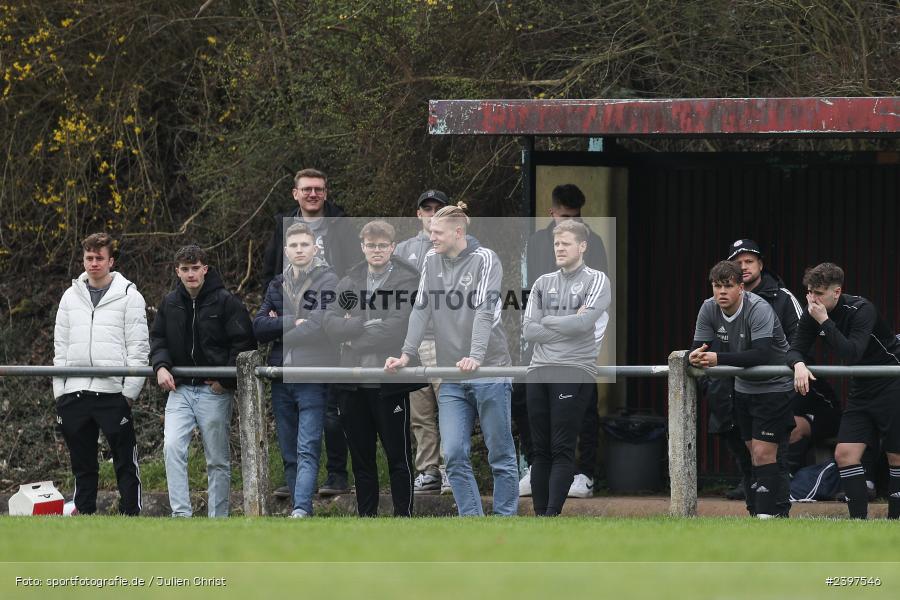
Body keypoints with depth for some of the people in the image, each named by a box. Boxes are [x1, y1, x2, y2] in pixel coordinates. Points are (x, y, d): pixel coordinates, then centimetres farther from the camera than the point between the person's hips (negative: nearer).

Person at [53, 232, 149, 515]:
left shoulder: (129, 296, 1)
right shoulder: (71, 297, 15)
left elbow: (138, 349, -3)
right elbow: (61, 348, 15)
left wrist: (130, 391, -9)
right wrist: (59, 391, 7)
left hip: (113, 393, -5)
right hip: (75, 393, 5)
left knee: (125, 462, -3)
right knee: (82, 464, 10)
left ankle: (131, 514, 0)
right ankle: (84, 515, 15)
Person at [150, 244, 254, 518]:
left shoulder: (225, 302, -6)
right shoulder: (170, 303, 7)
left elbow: (243, 344, -6)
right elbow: (158, 339, 16)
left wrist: (225, 380, -12)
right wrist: (161, 366, -4)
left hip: (214, 391, -3)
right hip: (180, 389, 3)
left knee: (218, 460, 4)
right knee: (172, 447, -17)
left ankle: (218, 518, 12)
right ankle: (181, 513, -16)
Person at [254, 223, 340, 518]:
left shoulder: (328, 281, 1)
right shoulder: (277, 285, 17)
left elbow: (318, 326, -13)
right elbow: (258, 327, 4)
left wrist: (278, 330, -2)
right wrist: (292, 323, -10)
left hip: (313, 376, -6)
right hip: (282, 377, 6)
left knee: (307, 450, -16)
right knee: (289, 454, 7)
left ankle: (301, 509, -26)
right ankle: (299, 513, 10)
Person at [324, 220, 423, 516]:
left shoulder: (408, 281, -4)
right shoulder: (350, 281, 12)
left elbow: (398, 328, -16)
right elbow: (331, 324, 0)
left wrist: (353, 334, -8)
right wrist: (367, 324, -14)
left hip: (390, 381, -5)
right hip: (353, 383, 5)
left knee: (398, 455, 0)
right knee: (361, 457, 11)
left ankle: (404, 516, 4)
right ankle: (366, 517, 17)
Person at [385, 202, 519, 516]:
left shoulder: (485, 259, -7)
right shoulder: (432, 261, 9)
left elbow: (484, 311, -18)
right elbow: (421, 310, 5)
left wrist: (476, 356, -31)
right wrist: (407, 354, -7)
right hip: (452, 377, 5)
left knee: (501, 455, 2)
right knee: (455, 455, -5)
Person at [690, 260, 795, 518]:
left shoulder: (758, 309, -25)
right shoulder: (709, 309, -6)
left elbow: (761, 355, -34)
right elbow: (698, 347, -8)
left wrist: (719, 359, -40)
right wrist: (696, 356, -33)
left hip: (773, 388, -7)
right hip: (744, 388, 7)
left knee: (763, 453, -14)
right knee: (755, 455, 10)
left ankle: (766, 513, -16)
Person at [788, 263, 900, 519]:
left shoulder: (861, 310, -23)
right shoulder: (812, 314, -3)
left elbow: (851, 355, -33)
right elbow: (795, 350, -4)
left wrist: (824, 321, -33)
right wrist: (798, 364, -27)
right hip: (861, 390, 7)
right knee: (845, 454, -5)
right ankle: (859, 520, -1)